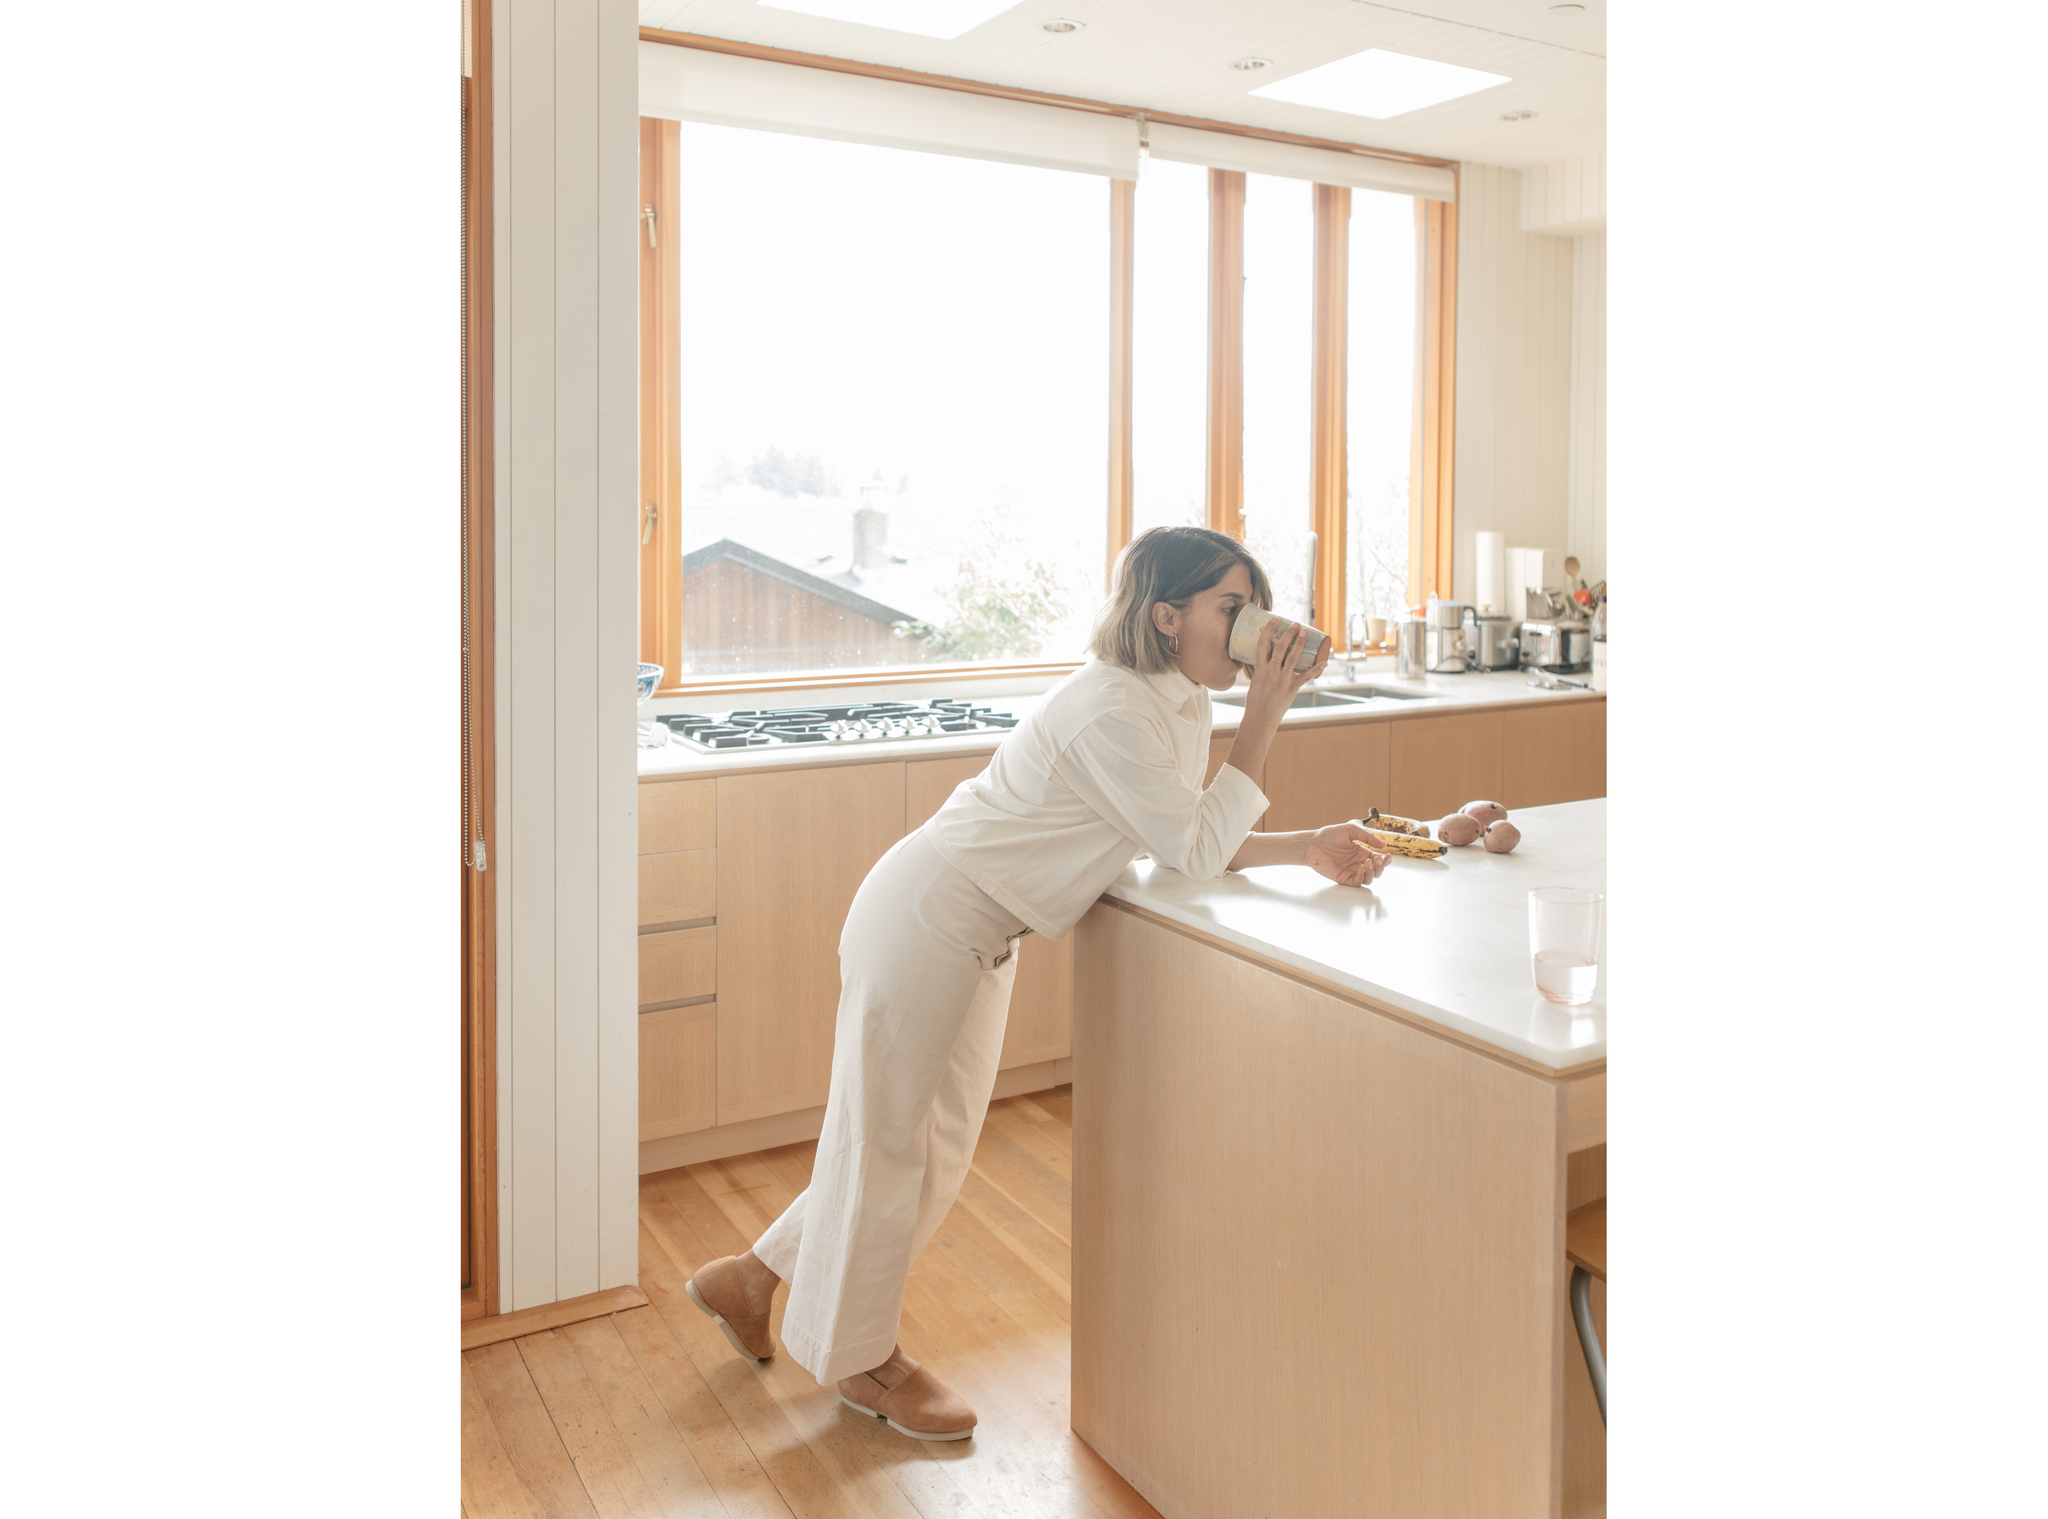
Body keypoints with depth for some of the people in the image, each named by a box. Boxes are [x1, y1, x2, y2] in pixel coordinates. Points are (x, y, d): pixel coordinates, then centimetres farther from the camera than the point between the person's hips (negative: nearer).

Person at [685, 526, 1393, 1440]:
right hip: (926, 918, -10)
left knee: (940, 1143, 20)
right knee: (885, 1134, 9)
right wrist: (1264, 714, -24)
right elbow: (1196, 853, -25)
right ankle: (861, 1355, 32)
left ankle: (753, 1277, 38)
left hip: (980, 934, 10)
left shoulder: (1179, 702, 3)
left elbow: (1189, 843, 6)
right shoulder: (1113, 709, -27)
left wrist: (1306, 849, -6)